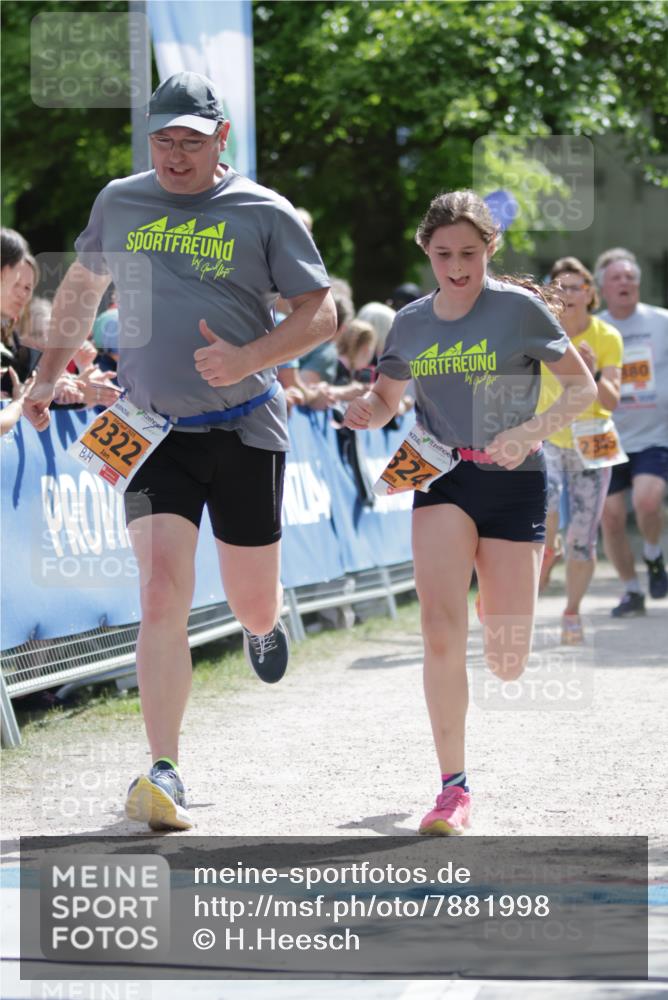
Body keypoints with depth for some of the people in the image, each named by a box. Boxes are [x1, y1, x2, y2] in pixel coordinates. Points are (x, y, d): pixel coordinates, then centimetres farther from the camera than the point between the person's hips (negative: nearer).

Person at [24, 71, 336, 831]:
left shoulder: (263, 213, -3)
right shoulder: (119, 203, 7)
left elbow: (319, 313, -2)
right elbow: (83, 285, 24)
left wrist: (248, 358, -18)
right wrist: (50, 370, 21)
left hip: (244, 428, -1)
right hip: (152, 431, 1)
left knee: (253, 603, 8)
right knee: (162, 597, -14)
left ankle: (263, 622, 49)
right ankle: (164, 774, -13)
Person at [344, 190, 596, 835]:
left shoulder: (519, 308, -5)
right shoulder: (411, 324, 5)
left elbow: (582, 387, 0)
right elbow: (386, 400, 19)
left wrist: (528, 433, -16)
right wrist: (367, 412, -5)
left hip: (514, 484, -2)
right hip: (441, 480, 2)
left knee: (507, 667, 2)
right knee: (440, 632, -19)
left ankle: (499, 617, 42)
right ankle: (453, 787, -10)